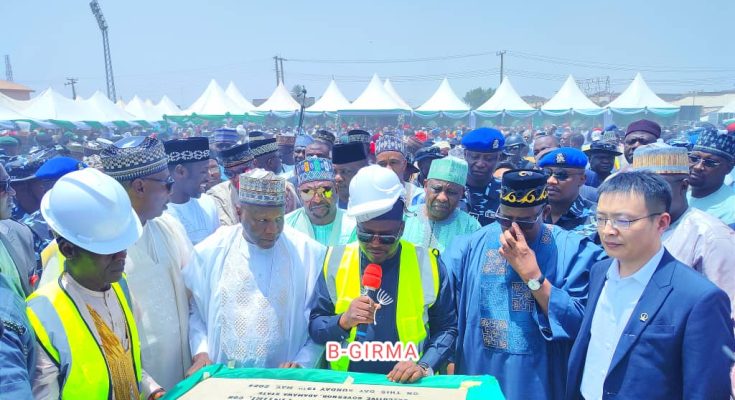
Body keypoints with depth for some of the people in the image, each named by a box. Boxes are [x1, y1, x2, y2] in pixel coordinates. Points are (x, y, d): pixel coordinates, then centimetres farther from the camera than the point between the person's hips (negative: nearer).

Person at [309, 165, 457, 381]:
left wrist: (424, 366, -11)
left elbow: (447, 328, 3)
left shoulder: (427, 264, -3)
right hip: (347, 383, 0)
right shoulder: (336, 261, -1)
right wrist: (343, 321, -16)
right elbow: (314, 326, 2)